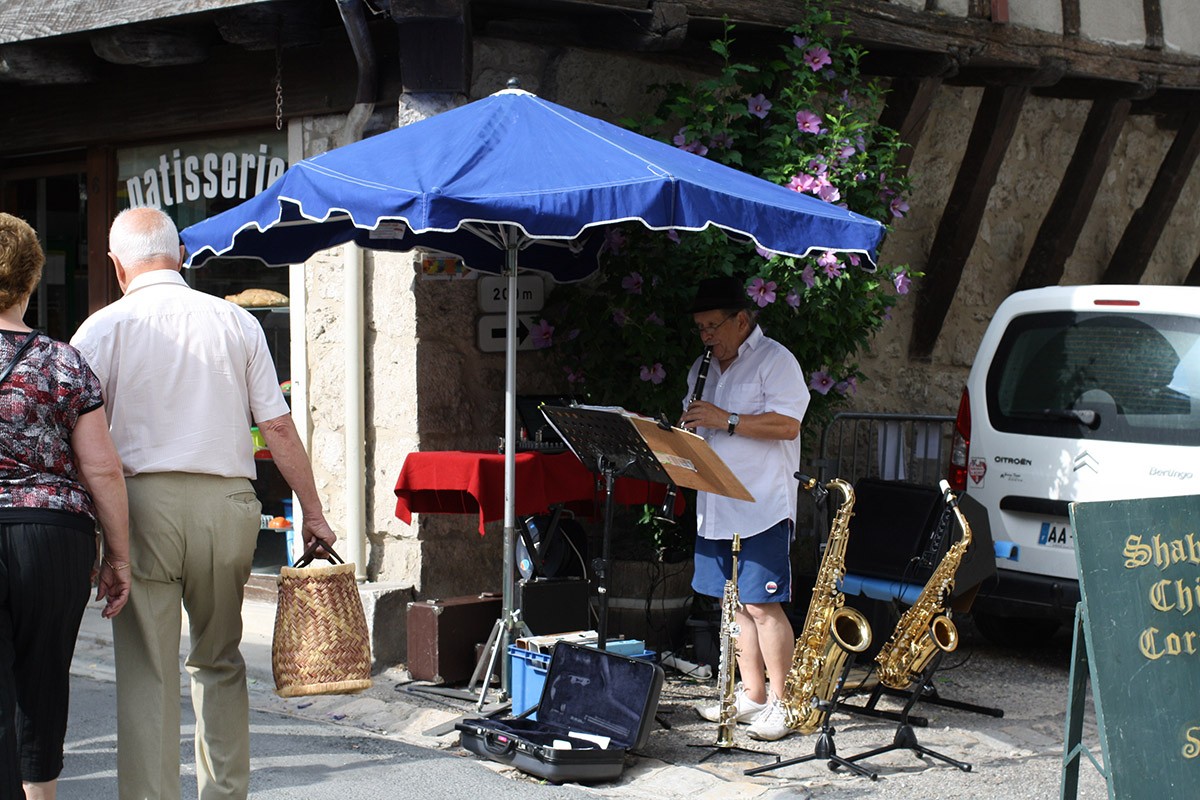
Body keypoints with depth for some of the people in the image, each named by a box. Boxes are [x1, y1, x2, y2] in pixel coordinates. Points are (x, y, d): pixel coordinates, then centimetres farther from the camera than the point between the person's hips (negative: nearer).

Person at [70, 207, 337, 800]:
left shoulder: (105, 327, 1)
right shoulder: (236, 321, 7)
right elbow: (278, 426, 5)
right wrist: (312, 512, 10)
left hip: (144, 503, -2)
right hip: (228, 503, 3)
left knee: (146, 670, 1)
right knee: (220, 661, 17)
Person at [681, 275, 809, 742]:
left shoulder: (775, 361, -6)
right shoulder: (704, 369, 18)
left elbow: (787, 424, -17)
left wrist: (725, 420, -20)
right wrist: (688, 431, 2)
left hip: (762, 508, -8)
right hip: (716, 508, 8)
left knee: (762, 605, -8)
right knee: (736, 603, 11)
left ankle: (780, 702, -1)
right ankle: (751, 693, 19)